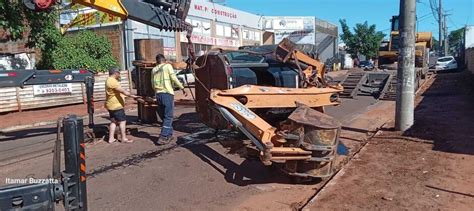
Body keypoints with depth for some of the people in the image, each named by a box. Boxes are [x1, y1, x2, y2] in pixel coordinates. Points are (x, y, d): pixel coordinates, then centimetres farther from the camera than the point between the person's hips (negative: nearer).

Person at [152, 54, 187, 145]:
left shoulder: (154, 70, 15)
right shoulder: (168, 66, 1)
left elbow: (153, 84, 17)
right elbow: (174, 79, -8)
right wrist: (182, 88, -2)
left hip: (158, 94, 5)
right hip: (167, 94, -5)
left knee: (163, 116, 16)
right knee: (168, 117, -2)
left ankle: (169, 135, 22)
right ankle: (163, 137, -9)